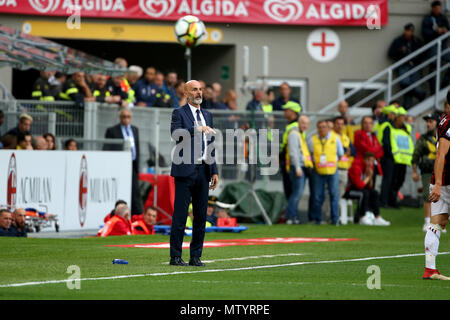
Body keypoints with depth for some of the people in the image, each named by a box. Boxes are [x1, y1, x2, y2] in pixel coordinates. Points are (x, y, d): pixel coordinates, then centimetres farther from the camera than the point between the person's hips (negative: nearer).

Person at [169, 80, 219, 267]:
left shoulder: (207, 115, 19)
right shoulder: (179, 113, 0)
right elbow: (175, 133, -19)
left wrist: (214, 171, 15)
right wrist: (197, 129, -29)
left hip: (203, 171, 6)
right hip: (186, 170, -6)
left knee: (201, 216, 6)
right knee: (180, 214, -6)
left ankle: (195, 256, 11)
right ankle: (175, 256, -3)